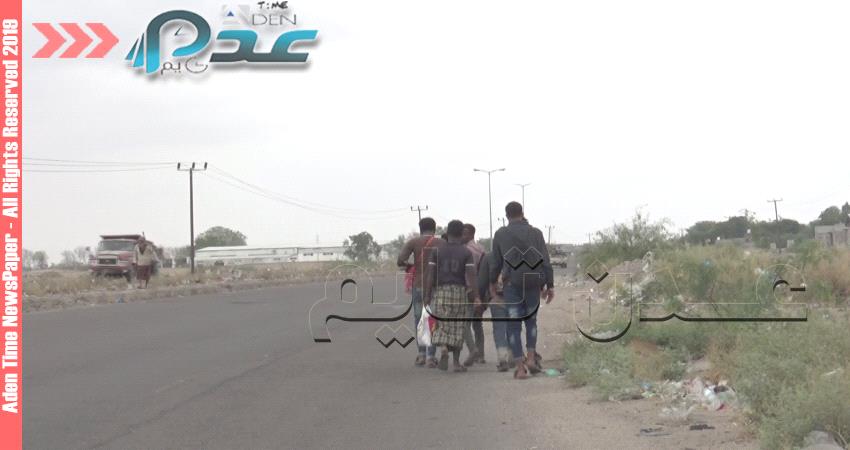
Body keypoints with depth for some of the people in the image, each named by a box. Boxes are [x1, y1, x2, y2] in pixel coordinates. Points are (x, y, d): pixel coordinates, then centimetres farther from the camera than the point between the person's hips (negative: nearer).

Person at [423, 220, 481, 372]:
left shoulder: (437, 251, 3)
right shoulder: (466, 253, -1)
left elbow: (430, 274, -1)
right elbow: (471, 276, -9)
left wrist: (427, 295, 3)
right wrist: (476, 297, -9)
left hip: (440, 292, 0)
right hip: (460, 291, 0)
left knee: (442, 325, 6)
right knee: (458, 327, 8)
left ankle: (443, 348, -21)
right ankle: (456, 361, 10)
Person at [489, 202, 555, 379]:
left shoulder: (501, 234, 0)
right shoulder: (535, 233, 2)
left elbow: (495, 262, 5)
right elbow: (545, 261, -1)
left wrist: (492, 283, 19)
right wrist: (550, 285, 3)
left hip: (512, 284, -1)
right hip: (533, 284, 2)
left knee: (514, 325, 2)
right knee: (531, 320, 20)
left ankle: (520, 367, -5)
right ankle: (531, 358, 6)